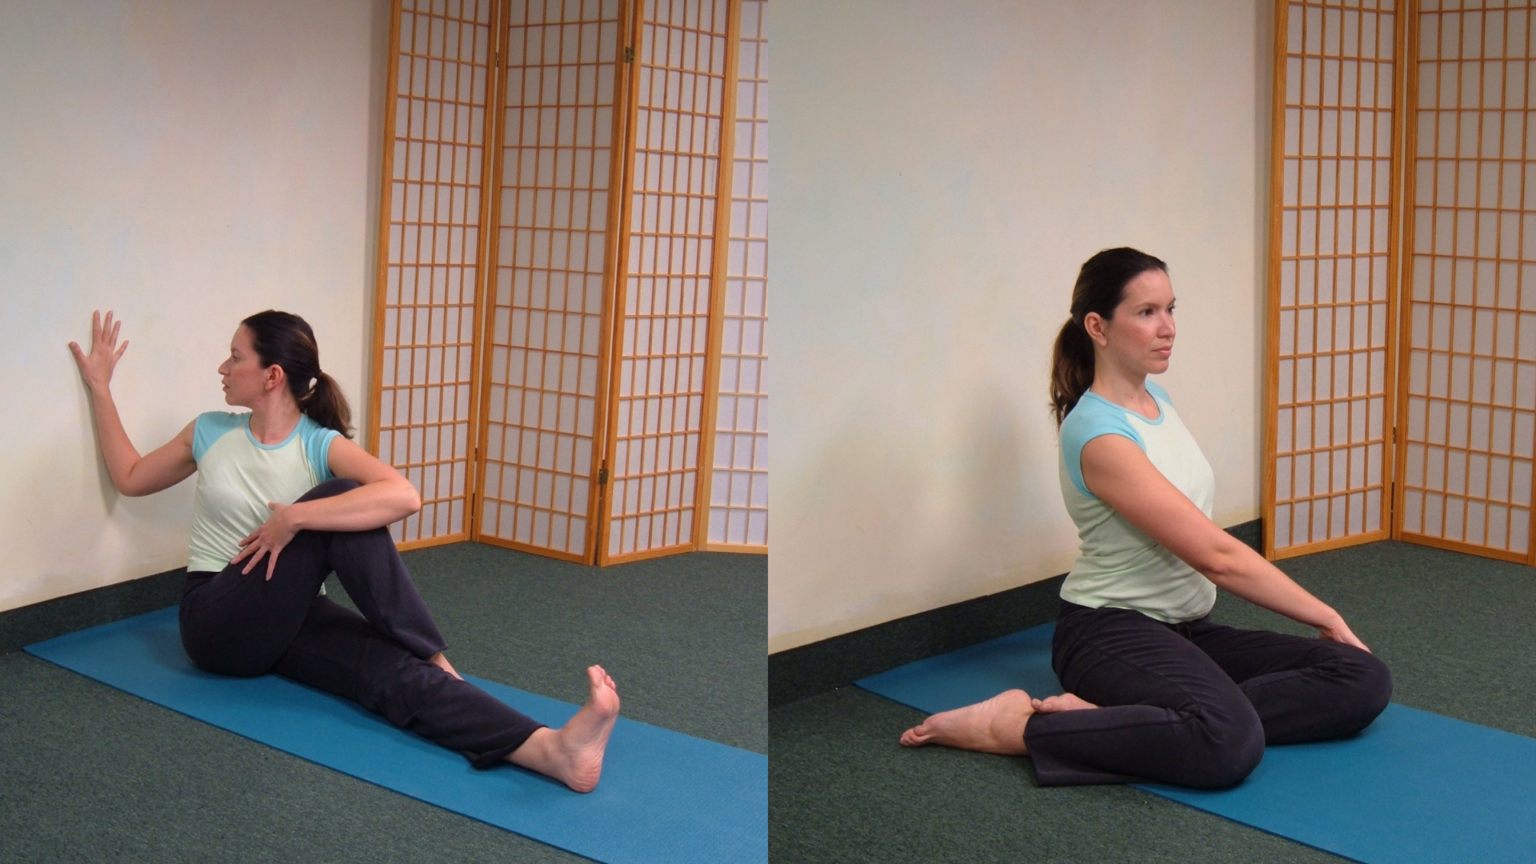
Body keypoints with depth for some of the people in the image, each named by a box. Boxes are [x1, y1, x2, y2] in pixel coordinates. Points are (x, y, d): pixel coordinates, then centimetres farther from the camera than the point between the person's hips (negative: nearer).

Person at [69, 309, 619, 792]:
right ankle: (432, 661, -28)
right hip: (218, 621, 0)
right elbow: (130, 479, 23)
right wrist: (100, 387, 23)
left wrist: (293, 518, -27)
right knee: (336, 498, -27)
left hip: (286, 618, 0)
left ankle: (550, 749, -53)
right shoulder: (211, 432, 6)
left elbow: (404, 496, -26)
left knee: (392, 670, -33)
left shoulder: (321, 445, -5)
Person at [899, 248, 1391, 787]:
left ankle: (1118, 716, -15)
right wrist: (1325, 617, -12)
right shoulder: (1100, 435, -20)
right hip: (1110, 632, -9)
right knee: (1229, 742, -38)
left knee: (1363, 682, -11)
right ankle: (1014, 726, -18)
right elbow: (1218, 556, -20)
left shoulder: (1156, 399, 9)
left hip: (1186, 629, 9)